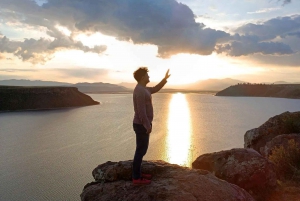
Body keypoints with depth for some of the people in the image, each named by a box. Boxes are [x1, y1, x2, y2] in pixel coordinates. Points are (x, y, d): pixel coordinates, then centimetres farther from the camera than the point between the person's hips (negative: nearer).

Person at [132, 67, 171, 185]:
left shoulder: (143, 89, 12)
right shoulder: (140, 91, -21)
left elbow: (155, 89, 29)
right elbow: (141, 111, -25)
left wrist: (165, 79, 23)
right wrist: (147, 126, -22)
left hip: (143, 124, 10)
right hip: (141, 125, -10)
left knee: (142, 149, 16)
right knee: (141, 150, -3)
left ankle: (138, 173, 26)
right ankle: (136, 178, 7)